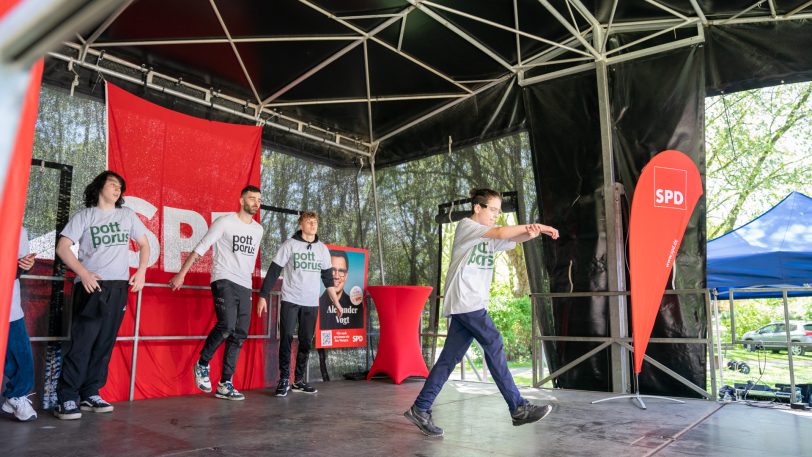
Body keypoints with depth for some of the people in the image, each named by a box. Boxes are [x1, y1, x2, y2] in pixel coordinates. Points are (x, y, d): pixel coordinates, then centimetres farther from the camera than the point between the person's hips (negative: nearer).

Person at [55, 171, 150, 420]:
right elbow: (62, 247, -2)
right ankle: (67, 398, -3)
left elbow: (144, 244, 18)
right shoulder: (84, 216, 6)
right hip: (91, 286, -3)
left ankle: (90, 395, 13)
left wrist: (141, 272, 4)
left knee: (105, 343, 5)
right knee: (82, 342, -9)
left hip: (118, 287, 3)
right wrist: (83, 274, -14)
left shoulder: (127, 215, 14)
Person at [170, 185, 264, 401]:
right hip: (224, 281, -6)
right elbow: (200, 248, -3)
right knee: (226, 325, -24)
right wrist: (181, 274, -7)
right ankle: (202, 364, 2)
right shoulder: (225, 222, -2)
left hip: (244, 286, 6)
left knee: (239, 335, 1)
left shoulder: (258, 229, 15)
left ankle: (225, 385, 8)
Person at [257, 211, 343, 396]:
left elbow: (328, 278, 14)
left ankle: (299, 380, 17)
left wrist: (336, 302, 11)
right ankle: (284, 380, 4)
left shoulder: (322, 249, 9)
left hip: (311, 303, 4)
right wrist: (263, 296, -9)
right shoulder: (289, 244, -2)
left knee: (306, 342, 6)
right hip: (290, 300, -3)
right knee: (286, 338, -7)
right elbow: (273, 271, -4)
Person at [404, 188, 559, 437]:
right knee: (494, 345, -9)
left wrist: (531, 232, -16)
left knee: (450, 357, 5)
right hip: (463, 300, -8)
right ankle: (519, 408, -3)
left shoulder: (489, 237, 22)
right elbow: (502, 233, -15)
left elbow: (514, 239, 6)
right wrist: (536, 225, -9)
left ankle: (420, 409, 10)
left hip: (473, 304, 8)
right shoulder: (466, 226, -2)